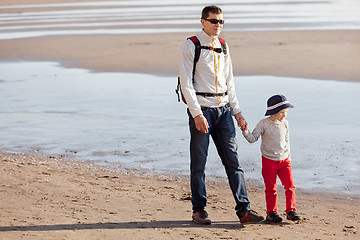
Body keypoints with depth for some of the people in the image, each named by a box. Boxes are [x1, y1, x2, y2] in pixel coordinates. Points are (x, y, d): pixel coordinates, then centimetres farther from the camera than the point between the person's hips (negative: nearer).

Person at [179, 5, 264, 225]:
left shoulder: (223, 47, 15)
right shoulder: (191, 46, -4)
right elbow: (186, 83, -9)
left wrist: (237, 111, 13)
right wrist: (196, 114, -17)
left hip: (223, 110, 5)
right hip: (201, 109, -5)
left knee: (233, 161, 0)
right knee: (199, 163, 1)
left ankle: (244, 210, 0)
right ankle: (199, 210, 13)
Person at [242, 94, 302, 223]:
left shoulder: (285, 123, 3)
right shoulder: (264, 124, -8)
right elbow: (253, 138, -7)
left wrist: (287, 155, 13)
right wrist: (245, 131, -24)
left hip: (284, 160, 3)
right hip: (269, 161, -3)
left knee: (290, 186, -1)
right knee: (271, 189, 1)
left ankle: (291, 211, 8)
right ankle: (271, 212, 11)